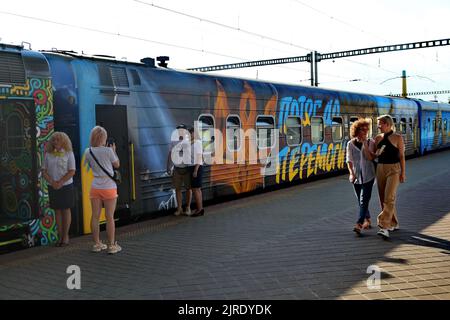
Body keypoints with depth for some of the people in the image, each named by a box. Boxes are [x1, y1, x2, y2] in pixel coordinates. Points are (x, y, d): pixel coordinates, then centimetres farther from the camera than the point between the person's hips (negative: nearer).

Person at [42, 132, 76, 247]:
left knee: (66, 210, 3)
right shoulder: (48, 154, 6)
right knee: (57, 211, 6)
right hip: (52, 187, 3)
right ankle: (60, 236, 12)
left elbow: (72, 172, -8)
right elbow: (44, 171, 4)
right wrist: (52, 182, -12)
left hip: (66, 186, -3)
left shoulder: (68, 153, -3)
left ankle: (66, 236, 11)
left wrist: (60, 183, -15)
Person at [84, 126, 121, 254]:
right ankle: (111, 245, 10)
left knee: (95, 216, 9)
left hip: (95, 188, 4)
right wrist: (113, 151, 11)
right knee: (109, 217, 3)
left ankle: (97, 244, 18)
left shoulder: (88, 152, 0)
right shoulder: (108, 151, -12)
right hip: (109, 187, -4)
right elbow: (117, 165, 1)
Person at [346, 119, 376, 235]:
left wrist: (365, 144, -17)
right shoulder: (350, 144, 3)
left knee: (364, 200, -12)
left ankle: (359, 224, -17)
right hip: (356, 176, 3)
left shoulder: (370, 142, -1)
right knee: (361, 200, 11)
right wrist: (351, 173, -7)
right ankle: (367, 220, 31)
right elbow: (349, 161, 5)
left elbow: (371, 158, -11)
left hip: (368, 175, -3)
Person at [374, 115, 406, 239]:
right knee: (383, 198, 9)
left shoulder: (397, 138, -4)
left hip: (394, 169, -6)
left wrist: (403, 173, -5)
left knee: (389, 198, -14)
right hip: (380, 169, 6)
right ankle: (393, 224, 25)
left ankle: (384, 226, -16)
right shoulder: (378, 138, 8)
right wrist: (377, 153, -11)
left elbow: (401, 156, -3)